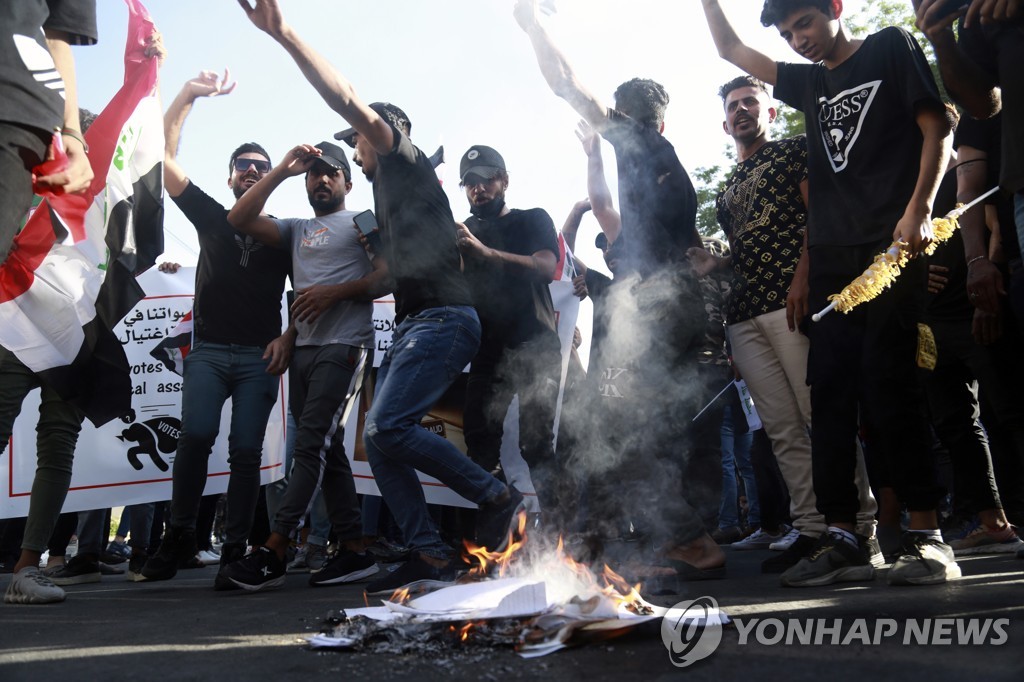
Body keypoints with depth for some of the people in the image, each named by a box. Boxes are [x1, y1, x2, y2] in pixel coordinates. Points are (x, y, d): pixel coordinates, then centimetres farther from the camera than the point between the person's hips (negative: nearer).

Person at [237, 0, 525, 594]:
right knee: (379, 438, 2)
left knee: (388, 427, -22)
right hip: (412, 324, 10)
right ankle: (431, 555, 2)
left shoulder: (406, 161, 2)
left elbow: (351, 102, -13)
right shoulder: (387, 195, 30)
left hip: (442, 318, -10)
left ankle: (497, 497, -11)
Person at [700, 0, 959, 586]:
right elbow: (730, 49, 32)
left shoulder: (892, 48, 10)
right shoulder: (811, 84, 25)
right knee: (831, 389, -2)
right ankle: (843, 539, -1)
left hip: (892, 245, -6)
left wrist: (918, 211, -11)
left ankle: (927, 537, -9)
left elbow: (937, 126, 1)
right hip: (832, 256, 6)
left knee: (888, 381, -14)